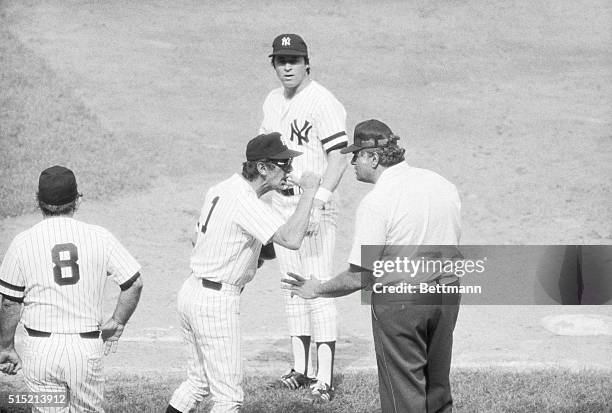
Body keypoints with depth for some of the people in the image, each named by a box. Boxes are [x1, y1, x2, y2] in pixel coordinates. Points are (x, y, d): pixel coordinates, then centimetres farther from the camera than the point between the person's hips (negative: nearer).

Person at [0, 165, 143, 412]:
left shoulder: (23, 243, -3)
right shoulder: (99, 237, -1)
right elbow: (134, 283, -1)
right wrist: (116, 324, 13)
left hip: (41, 348, -1)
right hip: (87, 346, 1)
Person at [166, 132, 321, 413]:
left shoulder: (221, 189, 8)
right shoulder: (245, 202, -21)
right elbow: (291, 239, -33)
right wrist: (309, 192, -23)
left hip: (191, 292, 10)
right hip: (216, 302, -10)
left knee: (200, 380, 23)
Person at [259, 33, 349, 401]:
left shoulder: (323, 103, -14)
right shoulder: (273, 102, 12)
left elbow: (338, 158, -20)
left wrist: (317, 203, -30)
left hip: (315, 204, -8)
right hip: (281, 202, 8)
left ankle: (325, 378, -10)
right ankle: (302, 370, 20)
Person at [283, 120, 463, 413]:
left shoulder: (376, 202, -16)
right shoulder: (443, 185, 4)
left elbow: (361, 277, -15)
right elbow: (452, 242, 11)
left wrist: (317, 290, 0)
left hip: (399, 300, -7)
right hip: (447, 291, 7)